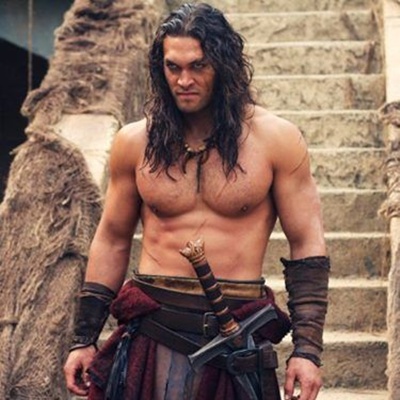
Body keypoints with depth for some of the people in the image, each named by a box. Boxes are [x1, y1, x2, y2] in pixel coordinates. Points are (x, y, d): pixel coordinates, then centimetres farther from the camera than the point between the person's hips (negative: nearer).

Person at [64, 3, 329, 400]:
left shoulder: (275, 139, -2)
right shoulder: (135, 142, 3)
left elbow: (306, 246, 0)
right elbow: (112, 241, 12)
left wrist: (307, 349, -7)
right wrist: (84, 340, 10)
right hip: (150, 334, 1)